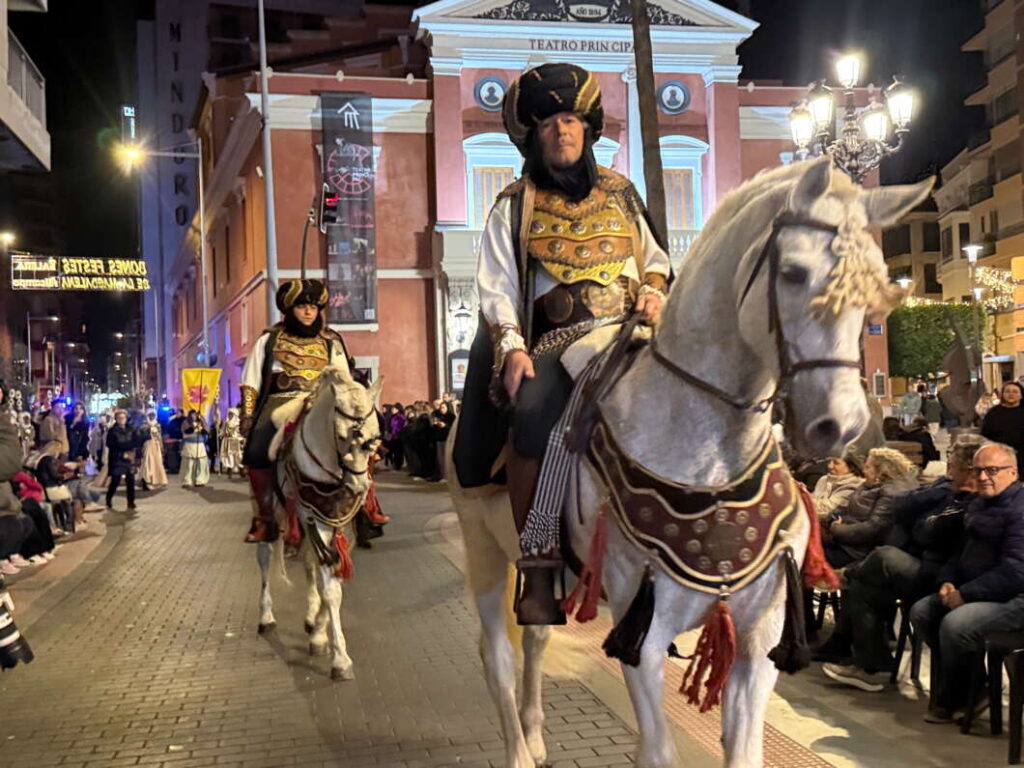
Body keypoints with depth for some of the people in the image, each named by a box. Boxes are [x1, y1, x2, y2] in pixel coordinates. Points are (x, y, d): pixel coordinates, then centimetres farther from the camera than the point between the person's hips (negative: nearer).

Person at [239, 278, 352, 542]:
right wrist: (247, 417, 2)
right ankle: (265, 518, -11)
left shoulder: (331, 341, 19)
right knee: (257, 450, -26)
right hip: (279, 401, 0)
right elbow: (251, 383, 13)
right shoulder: (269, 339, 16)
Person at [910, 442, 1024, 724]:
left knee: (955, 624, -29)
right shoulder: (978, 507, 16)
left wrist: (965, 594, -22)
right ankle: (969, 682, 6)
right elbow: (962, 554, 22)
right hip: (974, 591, 10)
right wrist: (947, 582, 1)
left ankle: (951, 700, -4)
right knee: (921, 611, -1)